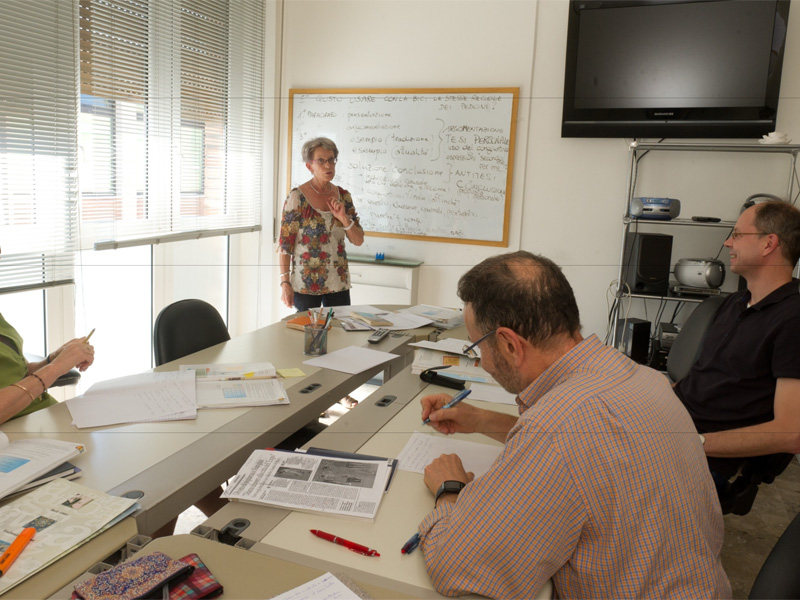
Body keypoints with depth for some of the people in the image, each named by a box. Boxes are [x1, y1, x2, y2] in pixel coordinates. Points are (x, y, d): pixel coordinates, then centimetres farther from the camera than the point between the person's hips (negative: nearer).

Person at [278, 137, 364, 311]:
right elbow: (285, 244, -9)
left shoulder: (343, 196, 6)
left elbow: (358, 241, 7)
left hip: (339, 283, 4)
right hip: (305, 284, -4)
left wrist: (344, 219, -10)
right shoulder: (297, 197, -8)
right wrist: (285, 283, -15)